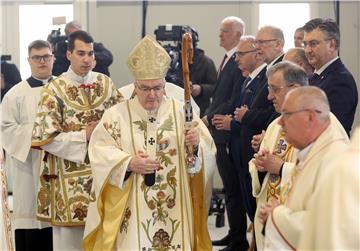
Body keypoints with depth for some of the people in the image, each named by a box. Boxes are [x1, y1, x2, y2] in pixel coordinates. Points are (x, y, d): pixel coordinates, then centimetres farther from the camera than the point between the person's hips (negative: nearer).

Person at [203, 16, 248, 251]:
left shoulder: (240, 62, -16)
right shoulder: (227, 60, 15)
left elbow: (234, 102, -20)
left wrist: (210, 118, -14)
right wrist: (209, 117, 9)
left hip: (229, 133, -10)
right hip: (220, 133, 10)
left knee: (233, 187, -4)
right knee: (229, 187, 16)